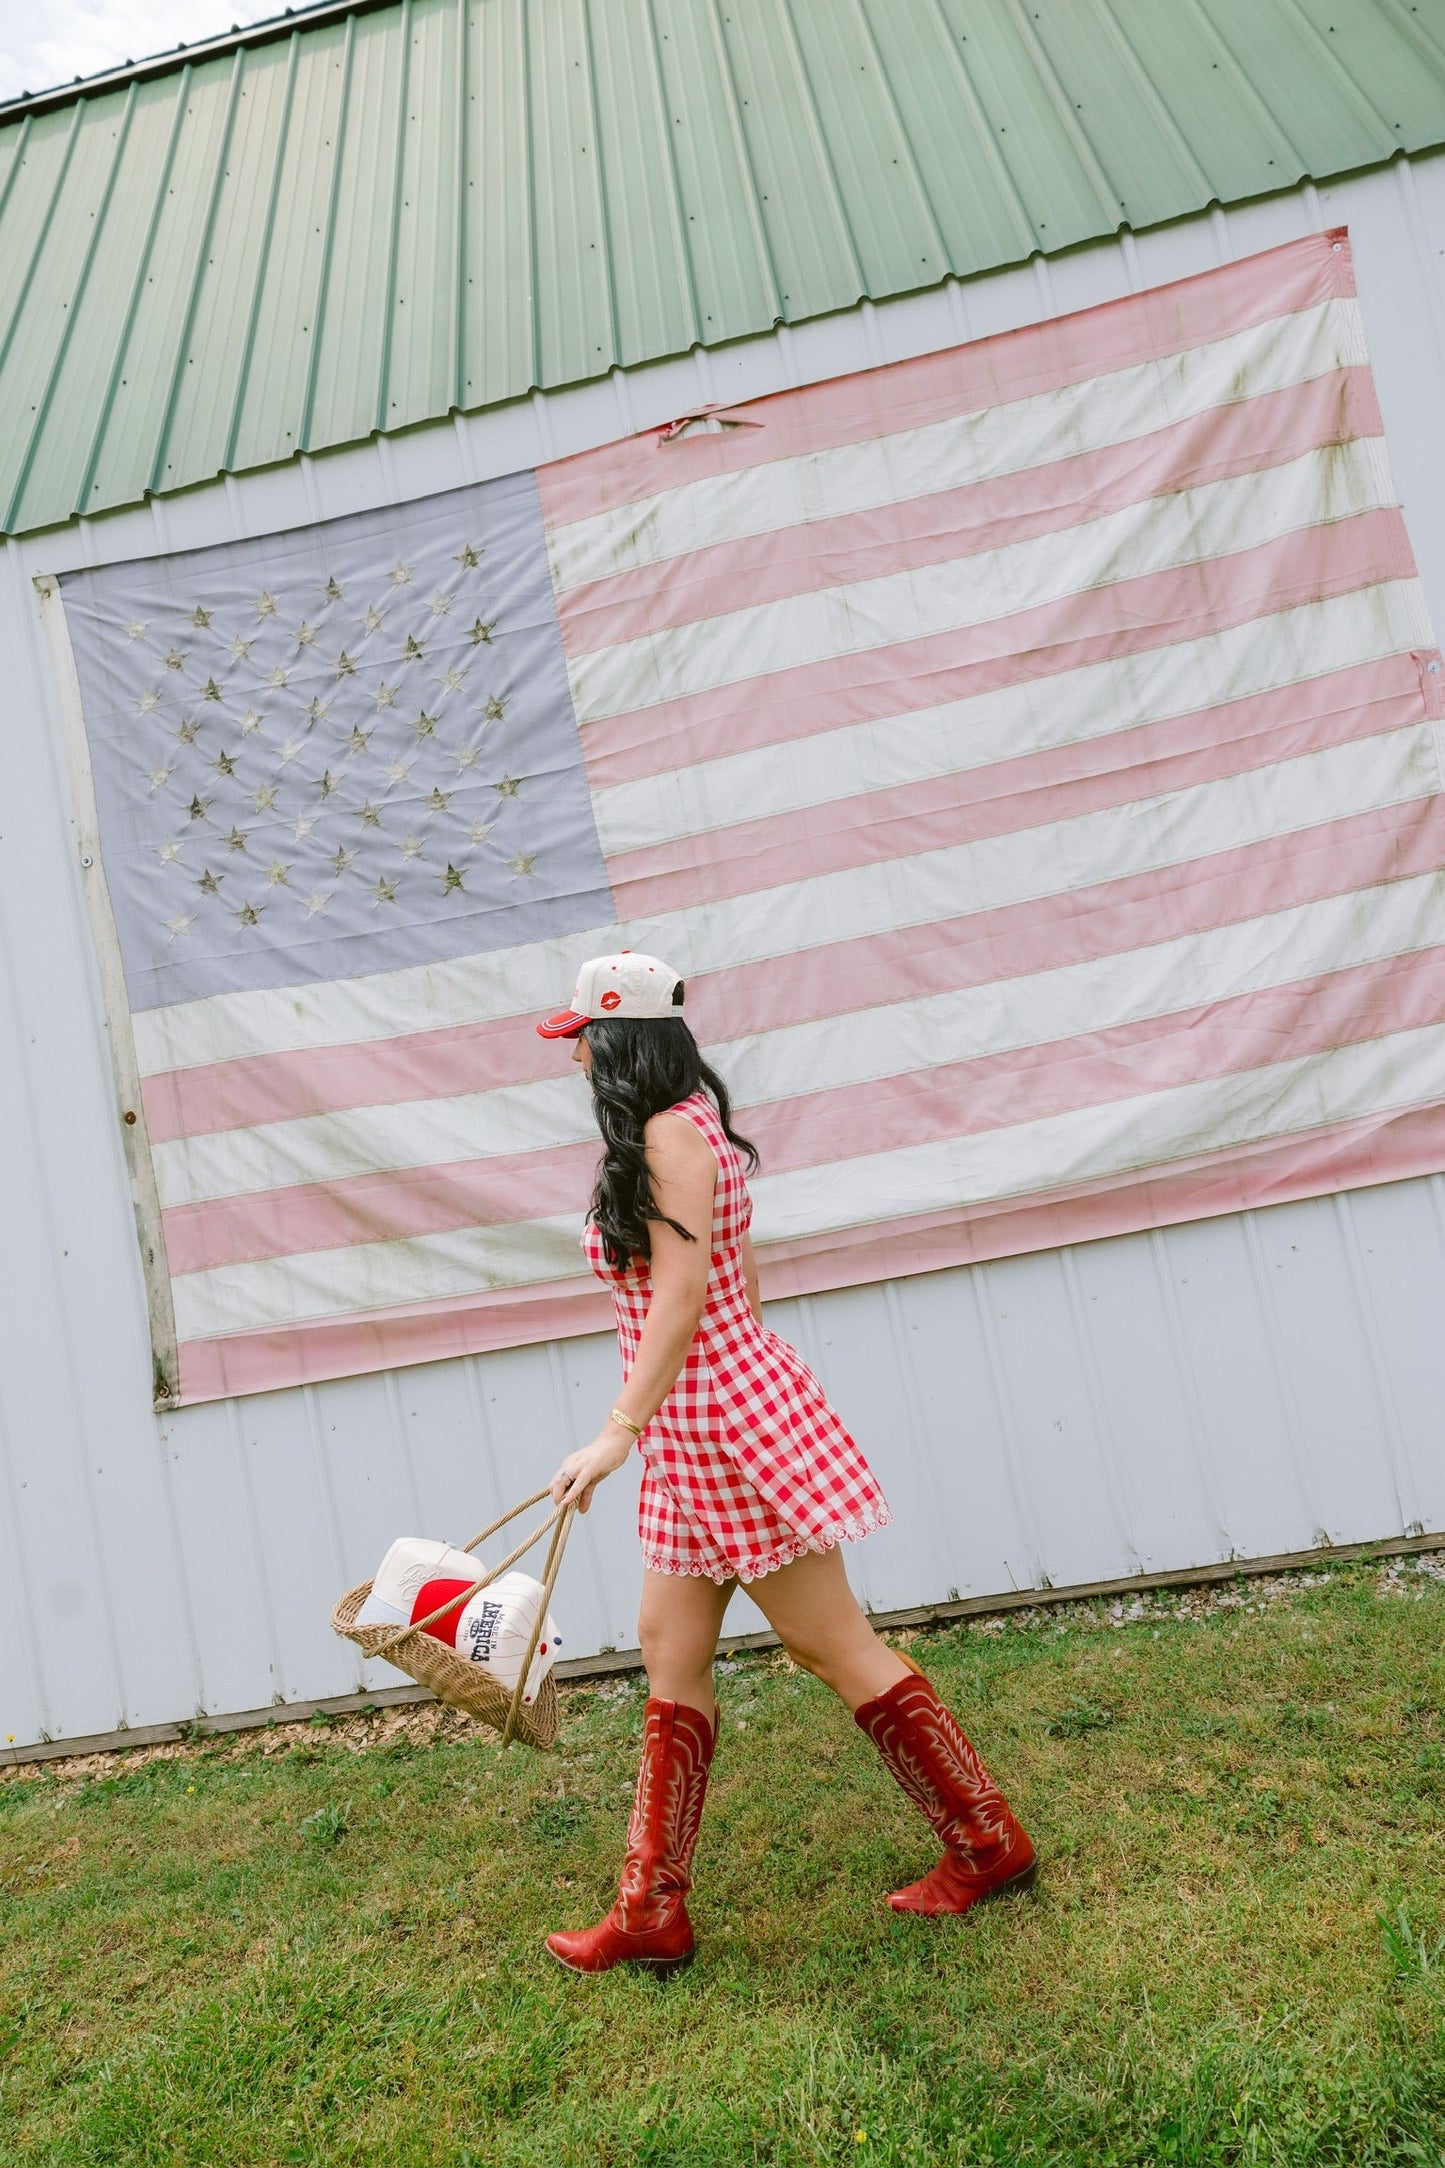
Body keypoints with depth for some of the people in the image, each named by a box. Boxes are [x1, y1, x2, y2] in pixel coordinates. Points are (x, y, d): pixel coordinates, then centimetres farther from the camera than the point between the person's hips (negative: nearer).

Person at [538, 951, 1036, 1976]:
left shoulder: (670, 1133, -16)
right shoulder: (689, 1127, 13)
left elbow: (680, 1297, -22)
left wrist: (618, 1433, -24)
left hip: (715, 1417, -10)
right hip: (701, 1426, 10)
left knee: (837, 1647, 2)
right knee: (671, 1650, 12)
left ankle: (988, 1841, 18)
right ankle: (652, 1911, 20)